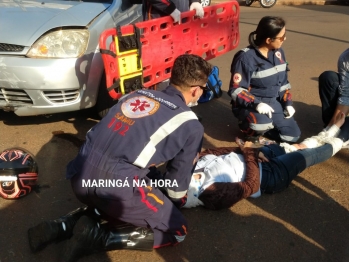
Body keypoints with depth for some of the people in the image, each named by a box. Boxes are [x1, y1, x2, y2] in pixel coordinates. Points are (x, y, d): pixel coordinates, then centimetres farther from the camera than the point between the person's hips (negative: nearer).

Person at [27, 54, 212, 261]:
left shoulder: (138, 94, 18)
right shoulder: (190, 125, 3)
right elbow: (179, 177, 13)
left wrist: (156, 180, 39)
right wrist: (175, 204, 35)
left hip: (80, 177, 7)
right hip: (115, 184, -7)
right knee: (177, 231, 12)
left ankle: (64, 225, 18)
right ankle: (97, 237, -1)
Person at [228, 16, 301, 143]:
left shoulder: (278, 52, 2)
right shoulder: (245, 57, -20)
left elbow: (283, 82, 13)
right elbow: (235, 90, -21)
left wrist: (288, 103, 3)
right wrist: (256, 104, -32)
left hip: (273, 102, 6)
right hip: (249, 104, -6)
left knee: (293, 135, -3)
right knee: (263, 123, -36)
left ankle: (259, 126, 17)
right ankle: (249, 128, 0)